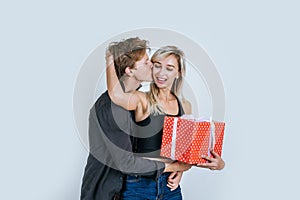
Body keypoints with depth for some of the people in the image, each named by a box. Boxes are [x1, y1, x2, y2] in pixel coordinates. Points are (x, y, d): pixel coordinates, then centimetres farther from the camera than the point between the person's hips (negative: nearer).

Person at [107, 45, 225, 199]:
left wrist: (217, 163, -3)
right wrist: (110, 59, -18)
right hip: (138, 185, -4)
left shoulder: (185, 106, 7)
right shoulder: (142, 100, -7)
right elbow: (116, 95, -30)